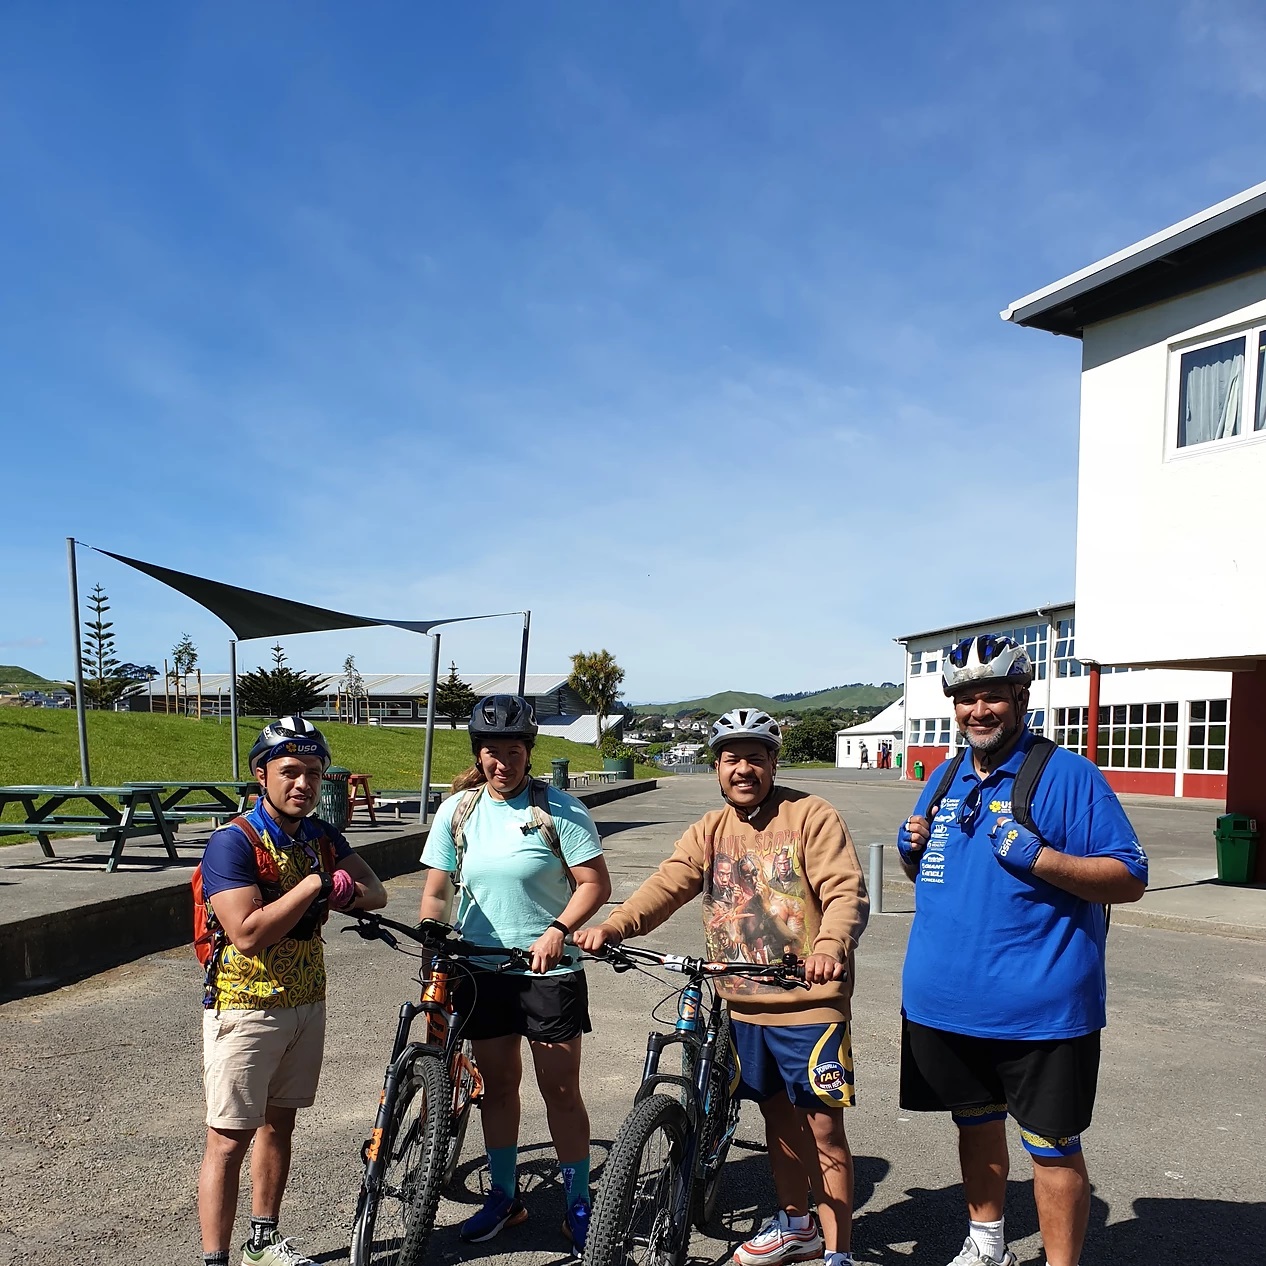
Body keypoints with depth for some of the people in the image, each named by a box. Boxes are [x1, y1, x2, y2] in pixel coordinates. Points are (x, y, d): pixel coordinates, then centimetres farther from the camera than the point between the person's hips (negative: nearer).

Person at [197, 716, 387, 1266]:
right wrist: (314, 884, -23)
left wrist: (343, 892, -21)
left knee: (279, 1123, 18)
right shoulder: (233, 841, -19)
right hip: (245, 1010, -7)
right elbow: (248, 933, -27)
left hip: (306, 1003, 7)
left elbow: (376, 892, 0)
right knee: (229, 1138, 1)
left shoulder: (320, 836, 2)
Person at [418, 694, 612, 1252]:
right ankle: (504, 1196, 33)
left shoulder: (558, 808, -10)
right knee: (497, 1085, 16)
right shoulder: (457, 810, 0)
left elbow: (595, 883, -11)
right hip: (481, 970, 4)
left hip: (548, 970, -3)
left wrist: (558, 930, -24)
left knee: (560, 1090, 3)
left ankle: (578, 1205, 21)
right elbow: (435, 892, 4)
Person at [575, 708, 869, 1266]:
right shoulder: (709, 832, 6)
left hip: (809, 1003, -5)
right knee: (778, 1117, 21)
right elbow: (666, 884, -7)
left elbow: (846, 891, -18)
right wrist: (612, 926, -24)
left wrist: (830, 946, -38)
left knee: (824, 1130, 3)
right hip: (744, 1006, 5)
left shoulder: (811, 816, -9)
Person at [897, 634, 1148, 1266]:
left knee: (1052, 1146, 5)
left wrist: (1038, 857, -25)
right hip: (944, 1001, 6)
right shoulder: (944, 780, 10)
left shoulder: (1068, 775, -9)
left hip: (1039, 1006, -6)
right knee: (975, 1122, 21)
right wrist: (911, 849, -3)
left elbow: (1131, 879, -12)